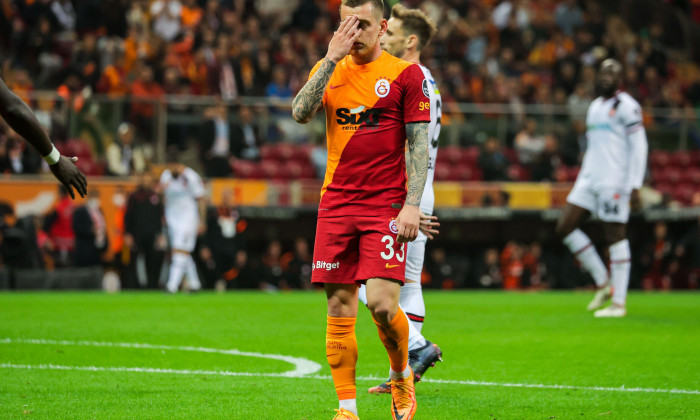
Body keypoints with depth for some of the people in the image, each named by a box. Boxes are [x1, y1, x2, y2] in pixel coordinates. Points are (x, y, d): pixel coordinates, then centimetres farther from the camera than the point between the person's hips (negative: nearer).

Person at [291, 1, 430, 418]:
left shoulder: (405, 74, 0)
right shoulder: (329, 69, 11)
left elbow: (419, 145, -2)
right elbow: (301, 113, -7)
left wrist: (413, 205, -11)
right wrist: (332, 59, -12)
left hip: (386, 205, -3)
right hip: (336, 205, 3)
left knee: (382, 303, -14)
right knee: (339, 309, 1)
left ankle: (402, 374, 14)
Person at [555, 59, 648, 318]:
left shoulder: (626, 106, -6)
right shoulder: (595, 107, 19)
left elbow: (639, 147, -10)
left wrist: (635, 186, -16)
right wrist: (582, 182, 21)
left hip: (614, 181, -8)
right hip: (589, 179, 8)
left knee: (615, 236, -7)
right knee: (565, 228, 0)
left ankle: (619, 303, -3)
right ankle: (603, 282, 9)